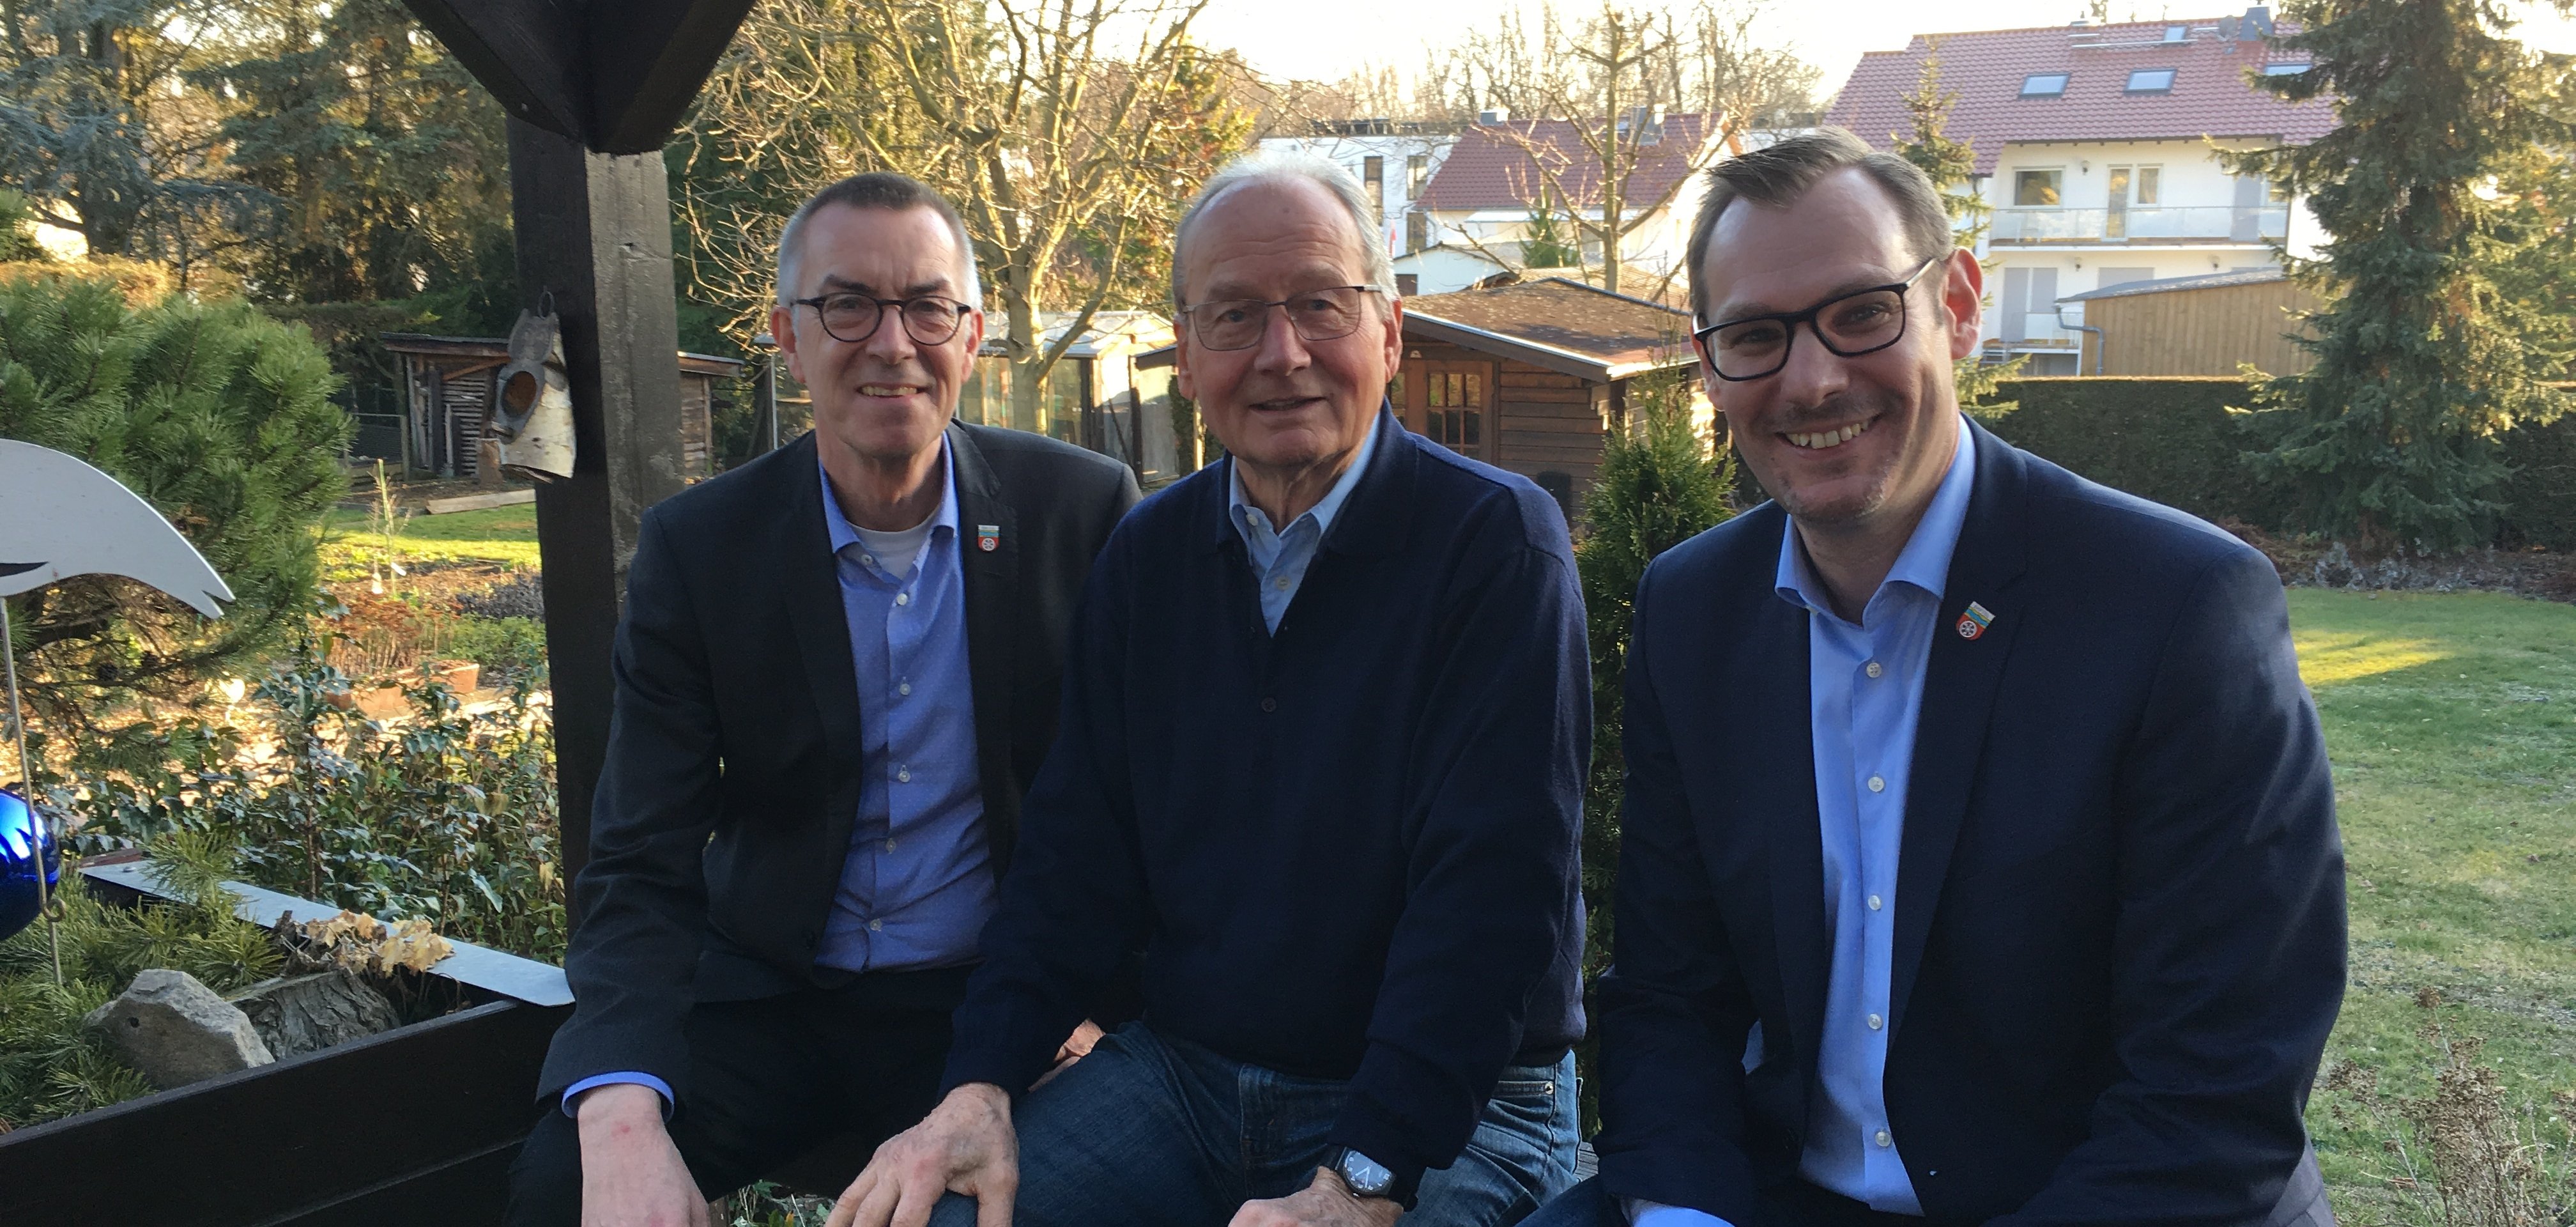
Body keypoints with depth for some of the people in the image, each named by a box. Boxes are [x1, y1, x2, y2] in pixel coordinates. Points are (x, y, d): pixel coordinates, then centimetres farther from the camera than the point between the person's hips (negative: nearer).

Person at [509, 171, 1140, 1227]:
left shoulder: (1085, 510, -6)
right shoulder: (697, 548, -4)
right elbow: (642, 867, -7)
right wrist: (621, 1117, -24)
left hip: (990, 1009, -1)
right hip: (771, 1000, 1)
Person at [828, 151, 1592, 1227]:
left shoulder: (1497, 541, -11)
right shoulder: (1146, 555, 7)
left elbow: (1494, 888, -19)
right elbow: (1079, 846, 7)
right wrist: (981, 1085, -7)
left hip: (1446, 1107, -4)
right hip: (1182, 1074, 4)